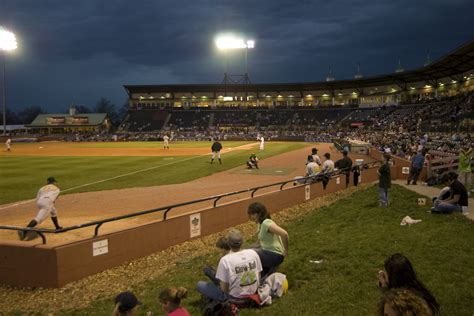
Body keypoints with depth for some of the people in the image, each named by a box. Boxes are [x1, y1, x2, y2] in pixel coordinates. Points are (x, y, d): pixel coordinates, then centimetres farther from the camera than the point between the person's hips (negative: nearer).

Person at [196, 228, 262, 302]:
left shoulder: (225, 260, -23)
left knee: (200, 284, 6)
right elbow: (258, 277, 0)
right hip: (253, 292, 5)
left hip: (234, 297, -5)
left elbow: (224, 288, -17)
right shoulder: (253, 253, -10)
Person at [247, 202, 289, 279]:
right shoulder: (261, 223, 7)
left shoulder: (266, 223, -22)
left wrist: (286, 250, -23)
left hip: (275, 255, -10)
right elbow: (259, 241, 18)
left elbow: (284, 234, -34)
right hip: (267, 251, 10)